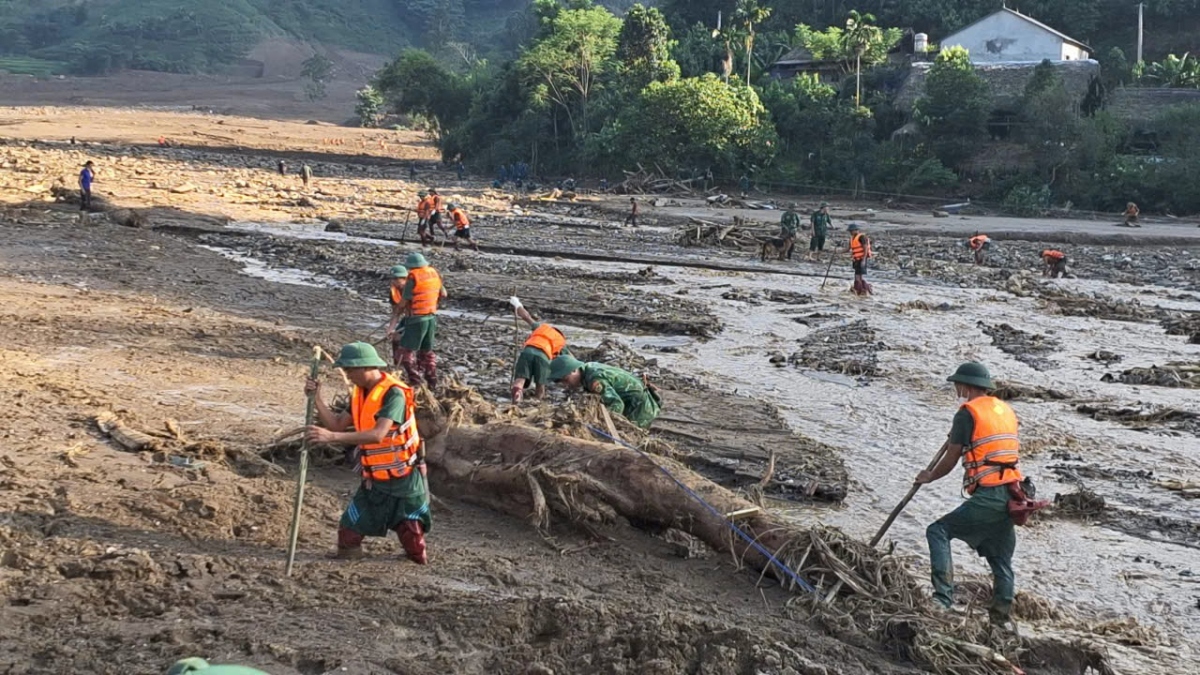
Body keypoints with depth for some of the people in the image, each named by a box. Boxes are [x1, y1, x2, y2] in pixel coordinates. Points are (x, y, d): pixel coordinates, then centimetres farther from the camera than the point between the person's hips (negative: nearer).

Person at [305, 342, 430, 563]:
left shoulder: (394, 394, -23)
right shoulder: (359, 393, 3)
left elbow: (378, 435, -34)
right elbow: (338, 424, 5)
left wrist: (332, 437, -39)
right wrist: (317, 398, -8)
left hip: (404, 480, -6)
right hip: (374, 480, 6)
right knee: (348, 534, 1)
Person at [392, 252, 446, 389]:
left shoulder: (413, 277, -17)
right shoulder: (434, 273, 4)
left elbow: (405, 301, -16)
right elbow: (443, 295, 13)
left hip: (416, 319, -7)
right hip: (432, 317, 7)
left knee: (406, 351, 1)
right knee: (427, 351, 19)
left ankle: (415, 381, -6)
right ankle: (432, 382, 21)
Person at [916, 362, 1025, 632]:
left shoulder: (968, 413, -4)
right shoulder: (1007, 410, 17)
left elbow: (950, 460, -1)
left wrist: (929, 477, 18)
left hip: (987, 496, -8)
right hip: (1011, 495, 8)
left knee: (938, 531, -4)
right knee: (1001, 557, 17)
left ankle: (943, 596, -15)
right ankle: (1002, 615, 20)